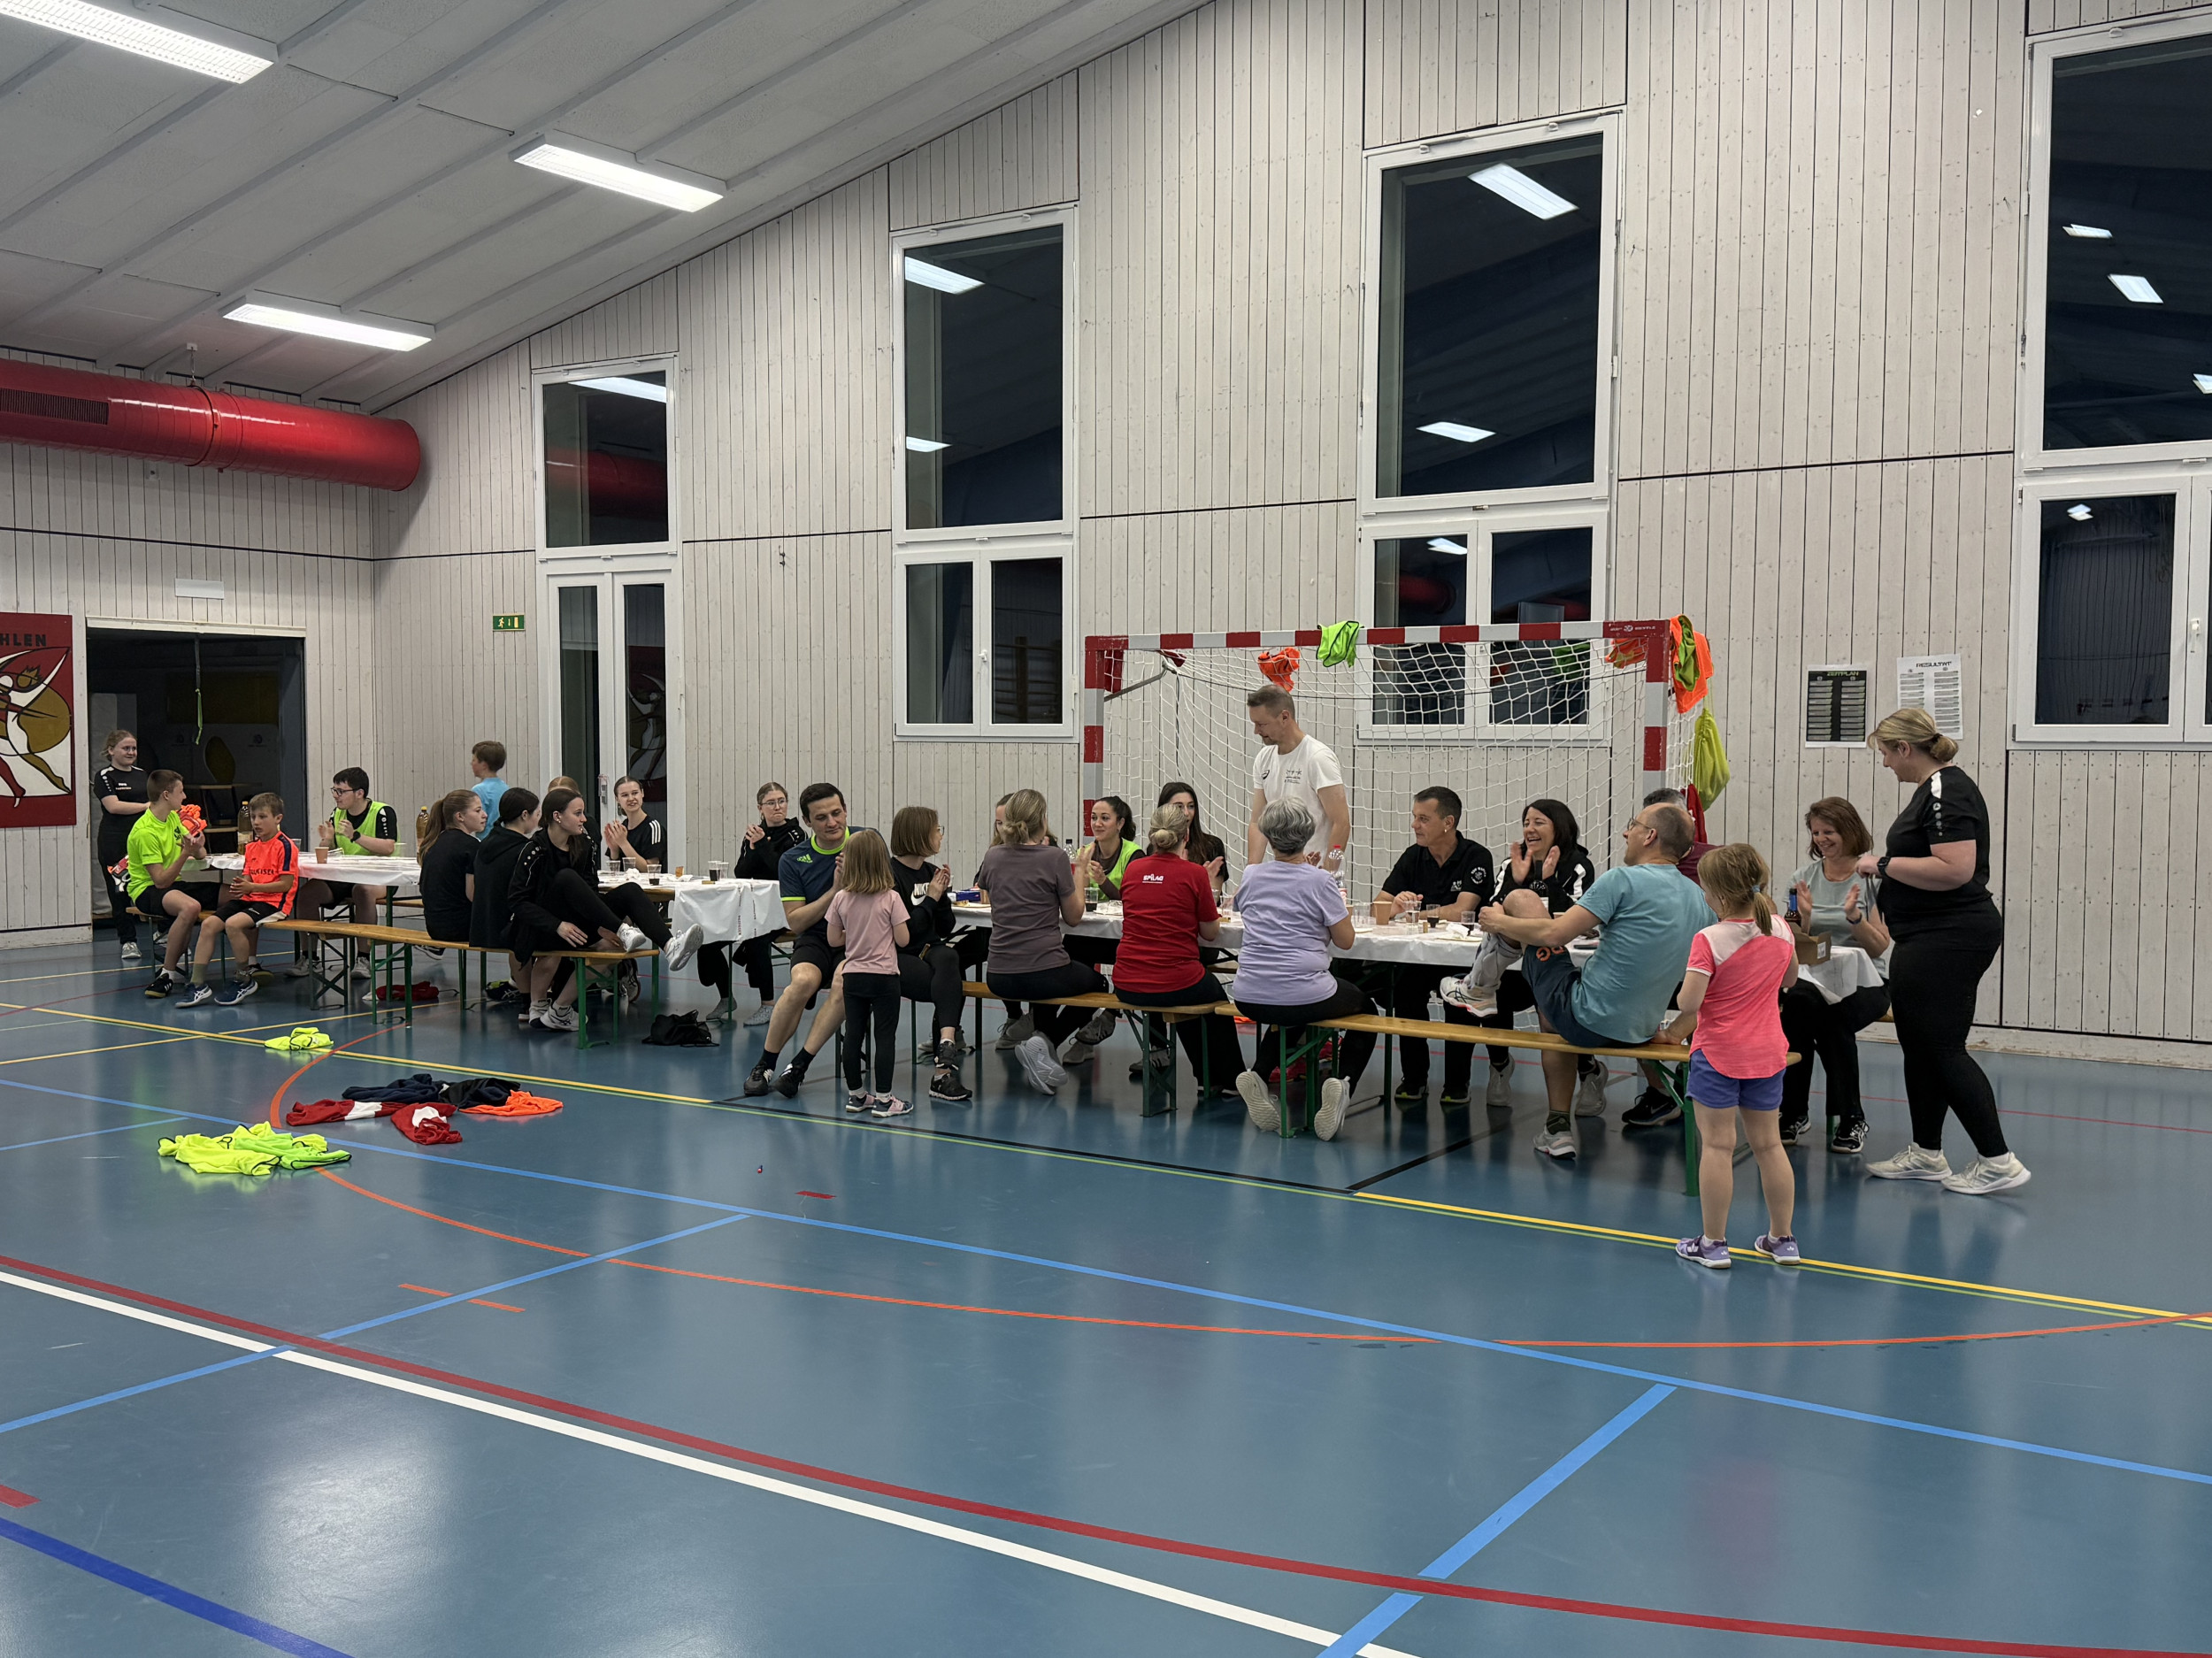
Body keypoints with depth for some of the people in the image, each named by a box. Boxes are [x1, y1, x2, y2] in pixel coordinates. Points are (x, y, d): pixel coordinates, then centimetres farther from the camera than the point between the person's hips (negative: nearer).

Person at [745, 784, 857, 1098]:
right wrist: (834, 892, -13)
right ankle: (764, 1065, -15)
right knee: (803, 980, -32)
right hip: (816, 937, 1)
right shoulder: (793, 860, 2)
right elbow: (795, 921, -1)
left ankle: (799, 1065, -25)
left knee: (844, 982, -34)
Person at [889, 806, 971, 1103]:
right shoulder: (890, 876, -8)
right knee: (953, 987, -31)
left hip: (931, 951, 5)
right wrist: (931, 898, -11)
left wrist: (942, 894, 1)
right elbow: (903, 935, -14)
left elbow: (945, 927, 17)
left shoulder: (931, 872, 14)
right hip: (898, 958, -5)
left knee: (948, 957, -32)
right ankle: (947, 1062, -35)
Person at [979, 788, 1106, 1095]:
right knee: (1096, 982, 26)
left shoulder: (993, 857, 2)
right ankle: (1045, 1041, 2)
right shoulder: (1054, 857, -11)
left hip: (1000, 978, 6)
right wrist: (1081, 871, 9)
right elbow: (1073, 917, -2)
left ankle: (1042, 1043, 24)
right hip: (1045, 974, -6)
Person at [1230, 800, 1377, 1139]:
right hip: (1304, 999, -4)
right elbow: (1345, 940, -3)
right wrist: (1342, 911, 18)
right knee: (1365, 1009, 26)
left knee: (1286, 1012, 40)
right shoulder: (1319, 880, -8)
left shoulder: (1251, 876, 5)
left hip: (1248, 998, 4)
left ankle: (1258, 1075, 14)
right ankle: (1342, 1083, 2)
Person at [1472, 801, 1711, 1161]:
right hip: (1641, 1032, 7)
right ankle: (1559, 1130, 29)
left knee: (1521, 898, 5)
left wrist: (1499, 922, 0)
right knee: (1554, 1011, 37)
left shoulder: (1624, 880, -17)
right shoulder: (1700, 899, 4)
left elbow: (1552, 934, -17)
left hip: (1586, 1022, -7)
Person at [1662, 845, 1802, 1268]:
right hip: (1768, 1054, 6)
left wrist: (1678, 1026, -3)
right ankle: (1782, 1238, 23)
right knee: (1768, 1144, 14)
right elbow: (1789, 981, 17)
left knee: (1717, 1146, 1)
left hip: (1718, 1055, -6)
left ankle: (1713, 1242, 7)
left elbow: (1689, 1002, -23)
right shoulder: (1780, 933, 0)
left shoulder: (1709, 940, -19)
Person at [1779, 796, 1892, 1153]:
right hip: (1812, 978, 2)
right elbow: (1797, 948, 7)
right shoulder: (1804, 877, 10)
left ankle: (1851, 1118, -17)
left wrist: (1854, 917, -19)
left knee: (1834, 1014, -36)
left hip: (1864, 982, -2)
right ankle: (1794, 1113, -19)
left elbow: (1879, 947, -3)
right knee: (1797, 1001, -34)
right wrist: (1804, 917, -12)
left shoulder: (1873, 878, 0)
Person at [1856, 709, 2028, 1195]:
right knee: (1918, 1045, 14)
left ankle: (1998, 1161, -3)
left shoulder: (1947, 792, -17)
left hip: (1950, 939, -11)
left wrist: (1884, 864, -19)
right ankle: (1926, 1154, 23)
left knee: (1944, 1049, -8)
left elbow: (1956, 869, -27)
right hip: (1928, 941, 11)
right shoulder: (1932, 788, 15)